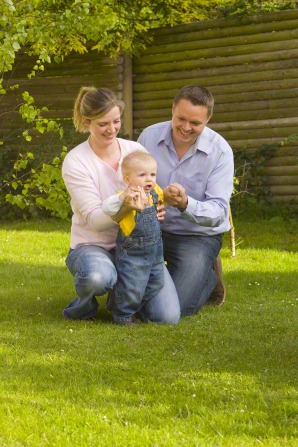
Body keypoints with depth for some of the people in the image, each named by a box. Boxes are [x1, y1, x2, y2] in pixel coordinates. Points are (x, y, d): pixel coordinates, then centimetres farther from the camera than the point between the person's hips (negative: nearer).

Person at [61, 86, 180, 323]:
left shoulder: (136, 150, 1)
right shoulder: (75, 162, -11)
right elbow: (94, 219, -18)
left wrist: (158, 209, -18)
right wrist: (124, 209, -39)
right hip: (94, 246, -4)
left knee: (167, 317, -16)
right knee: (98, 277, -43)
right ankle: (84, 304, -3)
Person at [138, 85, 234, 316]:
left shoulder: (220, 151, -15)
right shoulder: (149, 137, -7)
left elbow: (218, 212, -20)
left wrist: (185, 204, -40)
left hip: (198, 236, -3)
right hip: (152, 229, 3)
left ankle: (210, 277, 15)